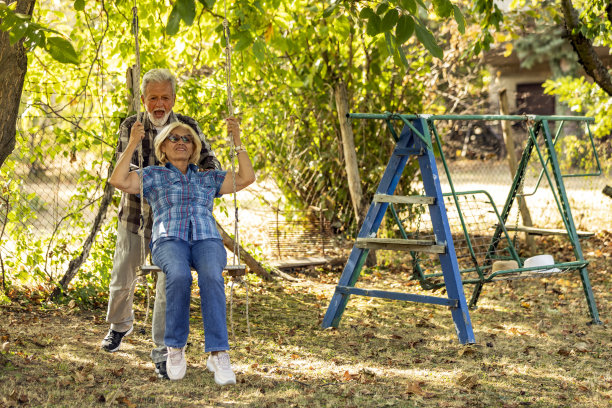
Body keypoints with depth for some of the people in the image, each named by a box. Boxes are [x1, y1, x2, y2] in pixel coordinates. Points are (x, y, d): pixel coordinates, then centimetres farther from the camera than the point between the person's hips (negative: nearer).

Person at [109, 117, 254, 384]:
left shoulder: (208, 178, 30)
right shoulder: (153, 175, 23)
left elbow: (246, 178, 20)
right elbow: (118, 181, 7)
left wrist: (237, 141, 17)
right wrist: (133, 144, 6)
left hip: (207, 241, 1)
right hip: (169, 242, -1)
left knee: (211, 278, -36)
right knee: (179, 276, -39)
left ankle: (218, 355, -42)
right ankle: (175, 349, -25)